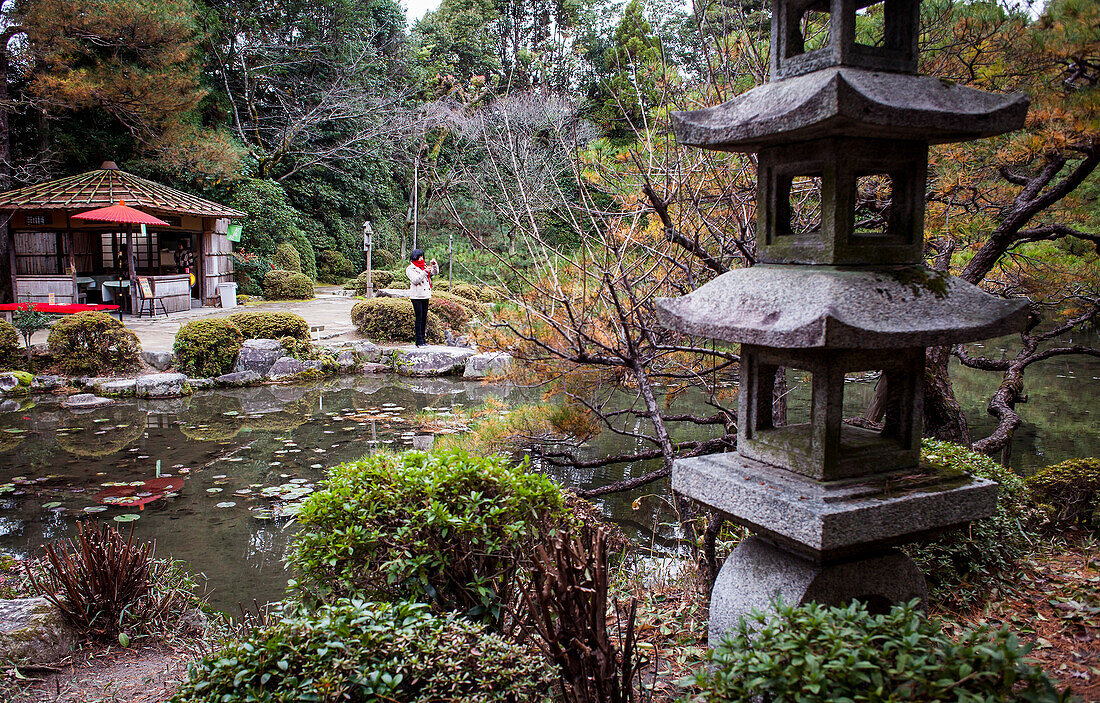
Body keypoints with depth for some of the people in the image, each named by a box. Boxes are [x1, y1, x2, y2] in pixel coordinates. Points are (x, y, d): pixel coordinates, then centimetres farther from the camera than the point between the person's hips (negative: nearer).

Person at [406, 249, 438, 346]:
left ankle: (423, 338, 12)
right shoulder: (410, 269, -3)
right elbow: (415, 280, -16)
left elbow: (435, 272, 21)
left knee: (424, 318, 7)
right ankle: (419, 340, -6)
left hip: (426, 296, 6)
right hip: (417, 297, -6)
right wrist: (425, 272, -20)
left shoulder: (424, 266, 15)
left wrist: (434, 264, 3)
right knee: (418, 318, -8)